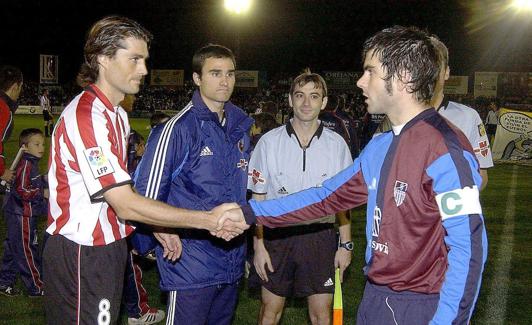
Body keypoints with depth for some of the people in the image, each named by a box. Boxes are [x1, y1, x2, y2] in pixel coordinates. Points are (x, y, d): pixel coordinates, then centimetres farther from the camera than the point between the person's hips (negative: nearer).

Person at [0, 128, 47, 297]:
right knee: (27, 251, 1)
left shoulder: (32, 163, 11)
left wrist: (44, 186, 10)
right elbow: (22, 191, -26)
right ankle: (37, 288, 10)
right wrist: (43, 194, -18)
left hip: (20, 215, 10)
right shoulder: (26, 165, -20)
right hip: (22, 215, -10)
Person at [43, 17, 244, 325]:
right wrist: (208, 220, -25)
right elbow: (126, 205, -25)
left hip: (109, 247, 9)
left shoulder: (118, 114, 12)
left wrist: (157, 227, 1)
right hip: (81, 253, -9)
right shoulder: (85, 117, -22)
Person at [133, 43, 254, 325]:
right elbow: (148, 193, -12)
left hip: (232, 262, 7)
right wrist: (165, 235, -14)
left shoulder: (239, 129, 10)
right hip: (190, 264, -7)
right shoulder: (179, 128, -13)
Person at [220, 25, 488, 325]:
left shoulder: (445, 149, -19)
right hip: (375, 300, 8)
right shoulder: (379, 148, 6)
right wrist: (249, 213, 9)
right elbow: (329, 196, 12)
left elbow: (468, 248, -21)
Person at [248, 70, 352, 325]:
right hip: (277, 235, 0)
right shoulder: (269, 142, -2)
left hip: (320, 235, 1)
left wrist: (345, 244, 2)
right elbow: (258, 198, 2)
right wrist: (258, 245, -3)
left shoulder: (336, 144, 0)